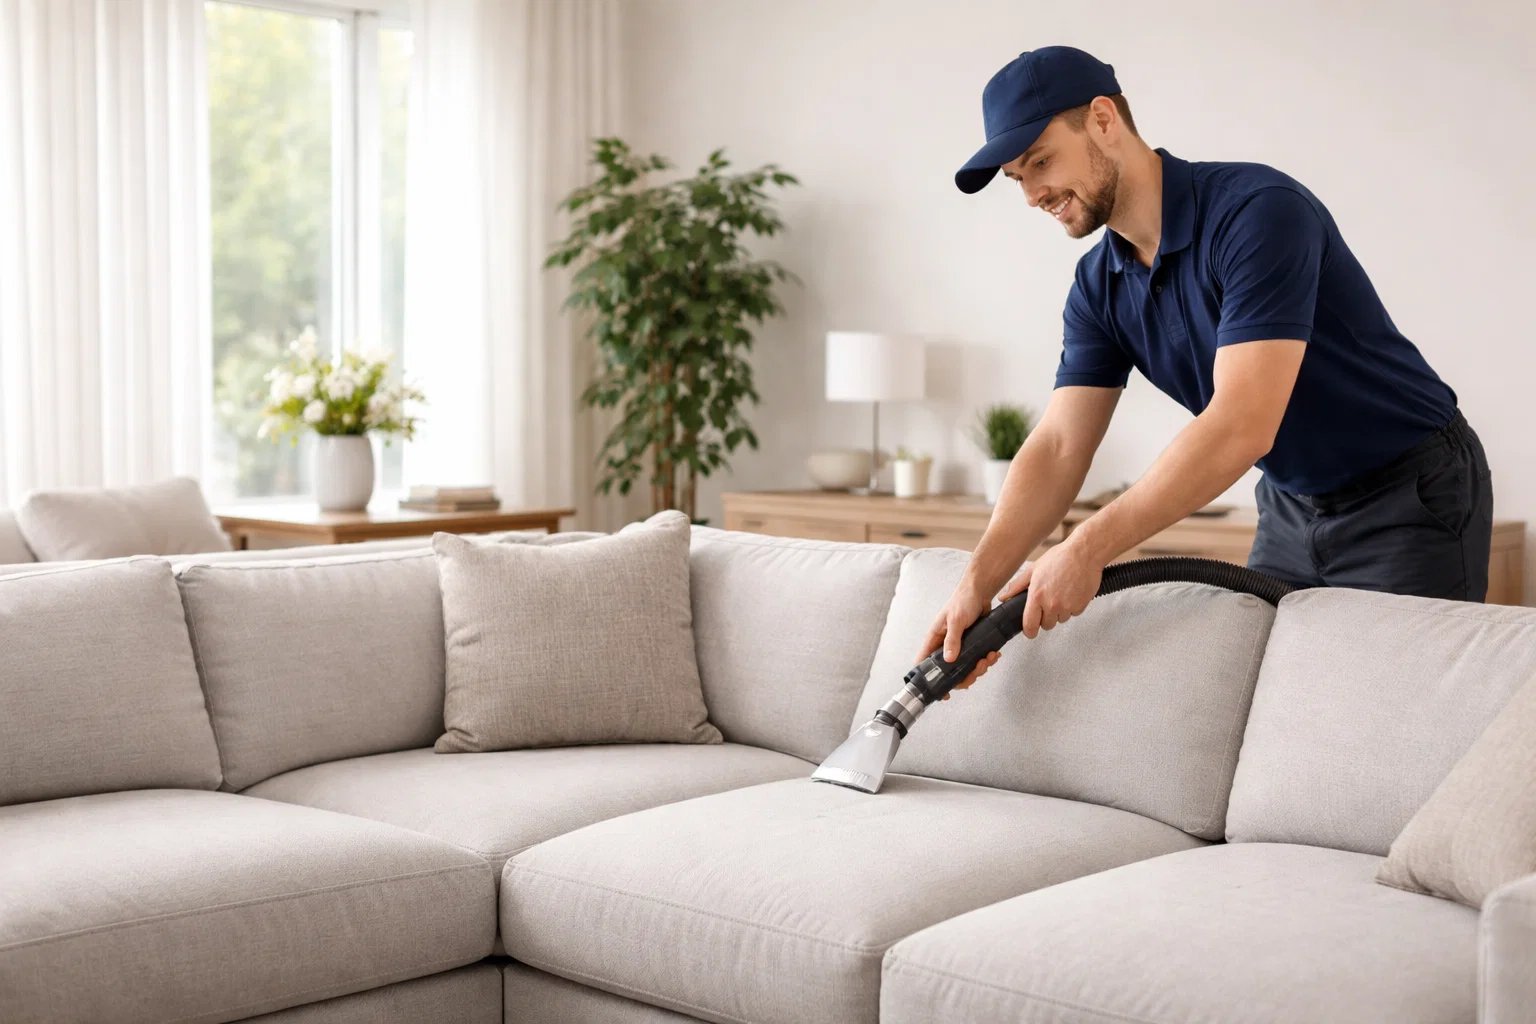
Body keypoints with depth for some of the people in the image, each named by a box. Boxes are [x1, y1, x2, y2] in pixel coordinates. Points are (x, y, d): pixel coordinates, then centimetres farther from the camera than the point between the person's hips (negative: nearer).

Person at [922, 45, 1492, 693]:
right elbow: (1057, 449, -6)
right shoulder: (1100, 287, -2)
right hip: (1292, 505, 7)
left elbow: (1243, 425, -34)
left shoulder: (1259, 210, -27)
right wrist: (978, 582, -21)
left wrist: (1088, 549, -34)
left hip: (1413, 494, -7)